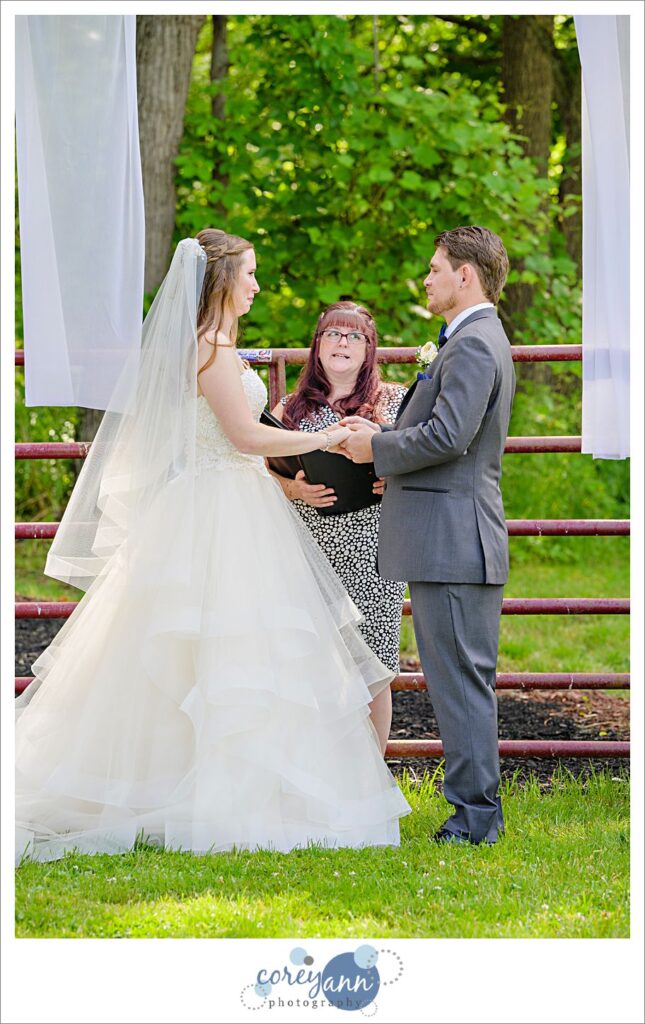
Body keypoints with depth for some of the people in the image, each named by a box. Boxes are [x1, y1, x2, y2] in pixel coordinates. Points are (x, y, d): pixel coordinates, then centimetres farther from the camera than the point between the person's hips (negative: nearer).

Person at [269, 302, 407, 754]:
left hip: (373, 557, -2)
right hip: (310, 554, 2)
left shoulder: (396, 401, 8)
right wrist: (295, 490, -7)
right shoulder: (291, 409, 13)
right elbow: (267, 475, 13)